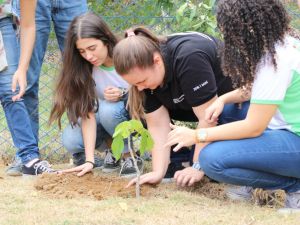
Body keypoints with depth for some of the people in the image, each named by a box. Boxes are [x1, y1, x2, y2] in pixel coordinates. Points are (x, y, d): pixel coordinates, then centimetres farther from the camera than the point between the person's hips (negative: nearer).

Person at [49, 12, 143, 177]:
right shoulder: (84, 68, -17)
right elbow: (88, 114, -22)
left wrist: (123, 94, -32)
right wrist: (89, 160, -31)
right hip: (106, 120, 3)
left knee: (108, 108, -35)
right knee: (71, 140, -23)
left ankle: (130, 156, -12)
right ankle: (113, 149, 4)